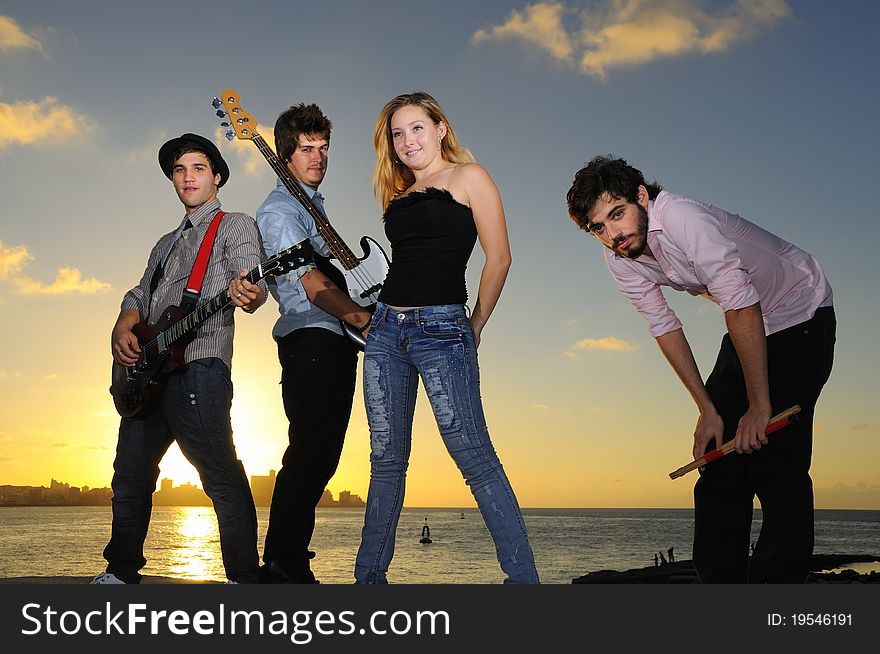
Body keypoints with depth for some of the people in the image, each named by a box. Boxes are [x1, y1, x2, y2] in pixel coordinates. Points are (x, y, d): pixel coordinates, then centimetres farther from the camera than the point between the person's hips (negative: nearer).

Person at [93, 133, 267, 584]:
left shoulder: (236, 226, 5)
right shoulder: (166, 243, 29)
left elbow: (254, 282, -12)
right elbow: (140, 295, 24)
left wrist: (245, 292, -37)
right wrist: (123, 328, 1)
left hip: (198, 365, -8)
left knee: (221, 475, -12)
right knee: (131, 474, 13)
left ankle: (245, 580, -8)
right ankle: (120, 573, 27)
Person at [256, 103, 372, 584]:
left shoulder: (312, 206, 25)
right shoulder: (279, 209, -4)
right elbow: (309, 282, -14)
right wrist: (358, 314, -18)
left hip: (333, 345, 9)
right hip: (312, 341, -9)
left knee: (318, 456, 9)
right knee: (310, 455, -13)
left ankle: (290, 564, 15)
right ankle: (282, 567, -7)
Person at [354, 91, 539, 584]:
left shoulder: (467, 176, 2)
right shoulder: (399, 194, 20)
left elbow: (499, 258, -3)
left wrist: (475, 328, 0)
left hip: (440, 327, -6)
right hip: (386, 327, 6)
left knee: (475, 457, -11)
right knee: (387, 459, 9)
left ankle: (523, 576, -6)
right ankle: (370, 574, 17)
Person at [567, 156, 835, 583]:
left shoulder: (684, 219, -32)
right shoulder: (618, 258, -8)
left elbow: (743, 308, -32)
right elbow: (664, 327, -4)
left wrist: (759, 405, -28)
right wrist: (707, 410, -8)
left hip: (800, 314, -7)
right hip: (747, 328, 7)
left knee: (774, 455, -17)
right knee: (719, 452, 3)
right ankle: (720, 581, 10)